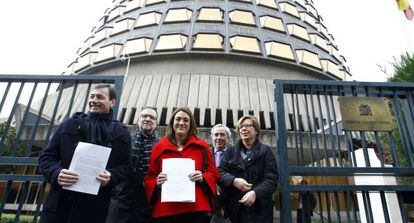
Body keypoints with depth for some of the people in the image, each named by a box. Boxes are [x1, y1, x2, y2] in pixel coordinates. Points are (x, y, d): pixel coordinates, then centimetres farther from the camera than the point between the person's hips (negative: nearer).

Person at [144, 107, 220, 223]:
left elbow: (214, 174, 9)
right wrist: (156, 183, -10)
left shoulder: (201, 146, 6)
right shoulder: (159, 146, 7)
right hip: (165, 210, 1)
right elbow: (149, 178, 11)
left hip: (196, 209, 0)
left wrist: (202, 178, -11)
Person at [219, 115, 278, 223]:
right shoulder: (231, 151, 12)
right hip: (235, 208, 3)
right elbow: (220, 172, 1)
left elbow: (272, 179, -6)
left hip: (259, 208, -2)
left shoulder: (265, 151, 3)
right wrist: (234, 181, -19)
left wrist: (256, 193, -23)